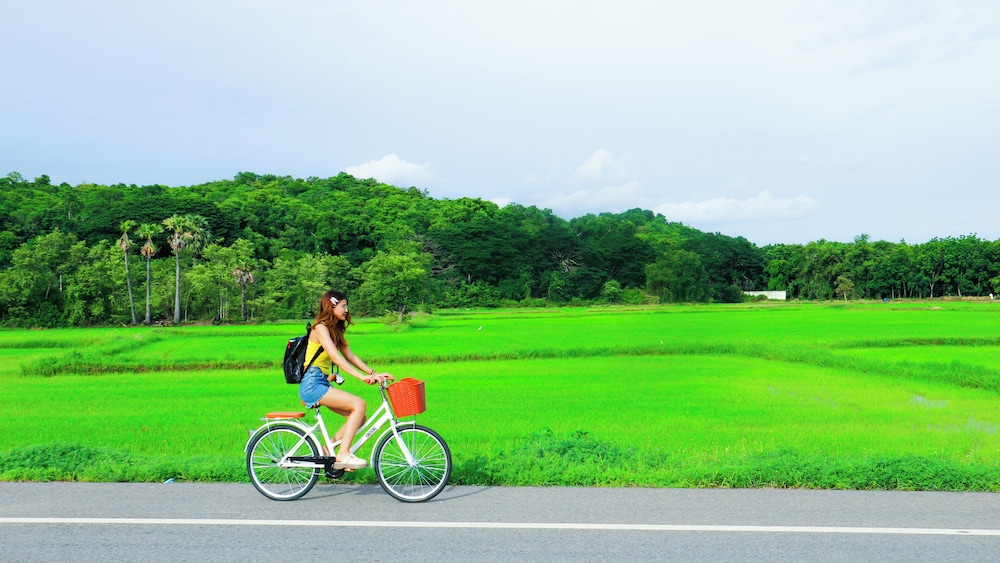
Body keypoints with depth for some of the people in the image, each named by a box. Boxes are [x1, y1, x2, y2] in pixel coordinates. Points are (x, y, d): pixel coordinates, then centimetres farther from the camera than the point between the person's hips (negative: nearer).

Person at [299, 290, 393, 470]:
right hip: (312, 385, -9)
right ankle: (343, 454, -17)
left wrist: (374, 373, 0)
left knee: (359, 417, 1)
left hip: (322, 384, 9)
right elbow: (336, 358, -24)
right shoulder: (321, 328, -12)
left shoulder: (335, 330, 16)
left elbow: (350, 356, 11)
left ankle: (329, 451, 10)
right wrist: (362, 377, -31)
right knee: (359, 404, -20)